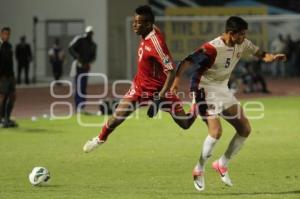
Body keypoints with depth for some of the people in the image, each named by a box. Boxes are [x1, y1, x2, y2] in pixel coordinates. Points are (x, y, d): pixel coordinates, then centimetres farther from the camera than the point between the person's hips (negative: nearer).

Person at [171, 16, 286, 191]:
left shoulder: (242, 44, -4)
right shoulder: (213, 49, -27)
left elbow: (259, 53, 9)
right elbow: (187, 62, -25)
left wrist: (272, 57, -13)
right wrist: (177, 80, -39)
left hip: (223, 90, 8)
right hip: (206, 90, -8)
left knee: (245, 129, 5)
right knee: (216, 131, -22)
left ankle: (222, 164, 20)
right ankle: (199, 170, -2)